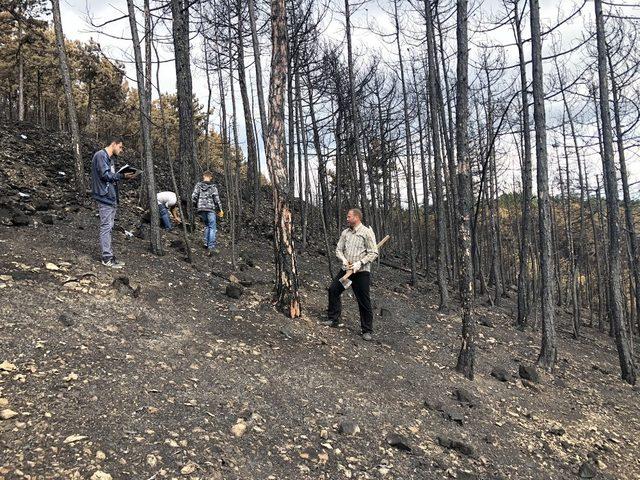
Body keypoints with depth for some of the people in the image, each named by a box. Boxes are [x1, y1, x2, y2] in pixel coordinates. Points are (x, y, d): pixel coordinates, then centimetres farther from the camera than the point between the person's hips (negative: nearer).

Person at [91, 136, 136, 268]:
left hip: (112, 197, 10)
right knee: (106, 227, -7)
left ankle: (109, 256, 16)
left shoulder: (109, 158, 20)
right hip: (105, 197, -10)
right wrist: (122, 176, -14)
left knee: (109, 227, 11)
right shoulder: (100, 155, -10)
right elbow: (105, 175, -18)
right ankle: (107, 258, -4)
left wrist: (124, 176, 3)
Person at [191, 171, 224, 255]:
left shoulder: (198, 185, 5)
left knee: (207, 225, 23)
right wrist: (220, 209, 3)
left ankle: (206, 243, 20)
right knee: (212, 227, -2)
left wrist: (195, 206, 13)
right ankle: (211, 247, -14)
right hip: (210, 208, -4)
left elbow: (194, 196, 0)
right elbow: (216, 199, -5)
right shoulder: (213, 186, -1)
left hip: (201, 208, 4)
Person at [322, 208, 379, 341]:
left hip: (361, 272, -6)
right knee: (333, 290, 6)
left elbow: (373, 253, -13)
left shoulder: (367, 232, -9)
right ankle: (333, 319, 22)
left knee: (364, 302, -2)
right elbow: (339, 249, 11)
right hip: (346, 270, 6)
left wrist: (360, 263, -22)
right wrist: (343, 259, -10)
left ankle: (367, 331, 10)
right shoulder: (345, 232, 9)